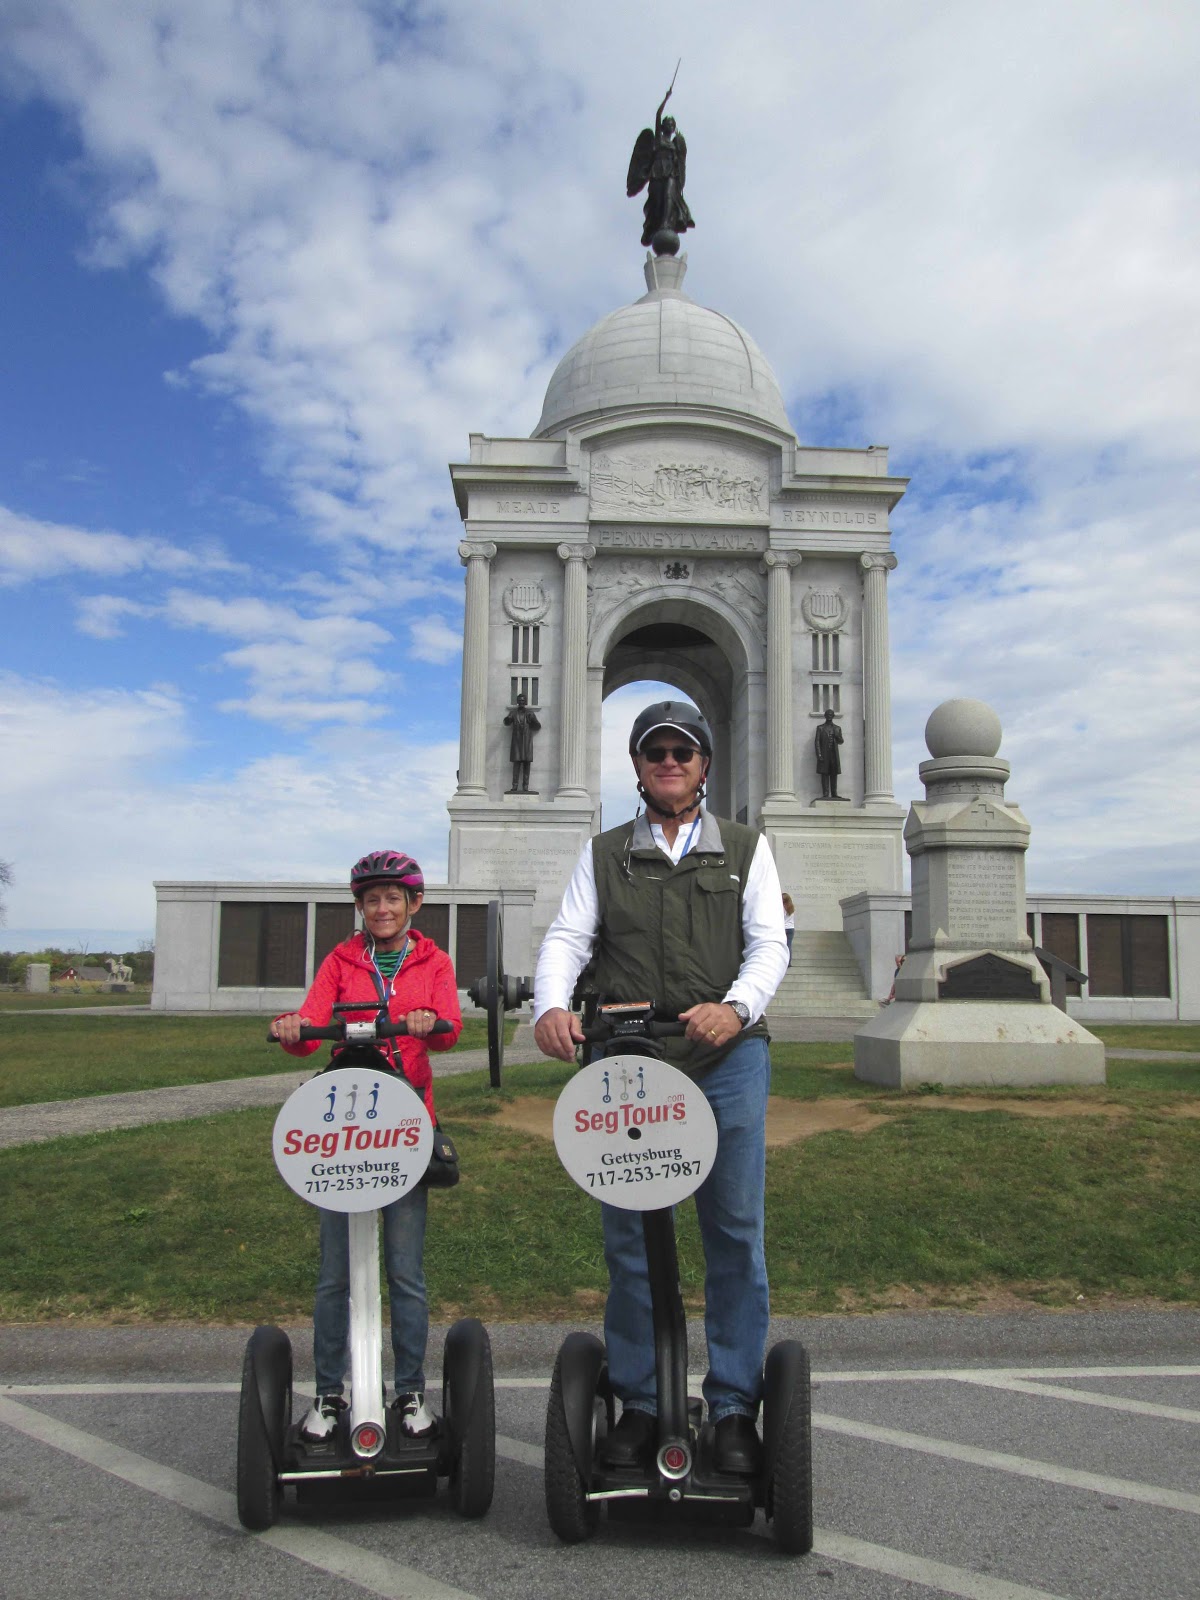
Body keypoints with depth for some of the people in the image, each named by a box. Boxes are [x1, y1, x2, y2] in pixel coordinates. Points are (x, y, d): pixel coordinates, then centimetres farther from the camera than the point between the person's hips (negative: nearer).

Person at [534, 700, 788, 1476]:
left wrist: (735, 1008, -16)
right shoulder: (604, 853, 15)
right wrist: (551, 1006, -16)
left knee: (736, 1232, 0)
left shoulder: (746, 847, 14)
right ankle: (639, 1404, 18)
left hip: (726, 1056, 0)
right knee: (629, 1235, 4)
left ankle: (735, 1409, 13)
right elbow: (568, 938, 4)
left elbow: (770, 943, 3)